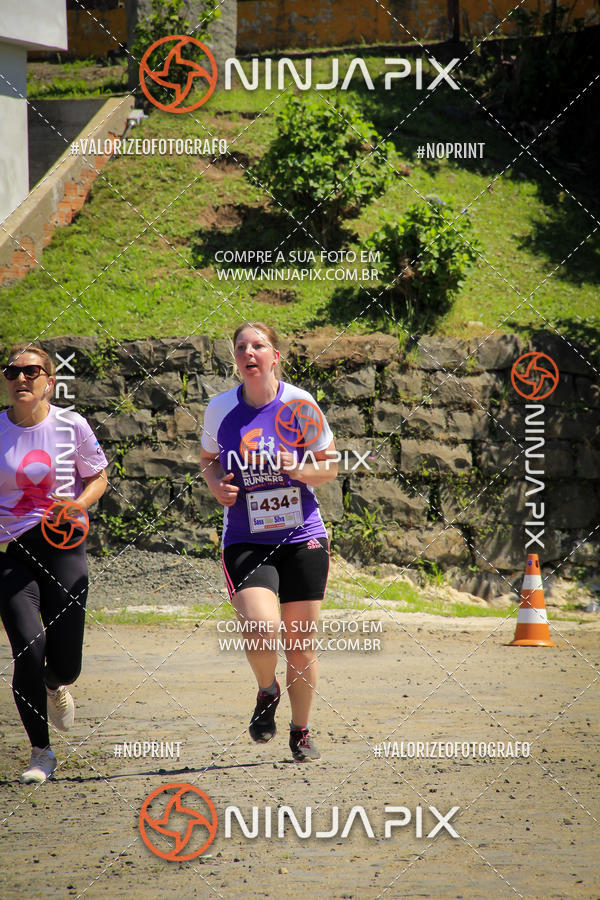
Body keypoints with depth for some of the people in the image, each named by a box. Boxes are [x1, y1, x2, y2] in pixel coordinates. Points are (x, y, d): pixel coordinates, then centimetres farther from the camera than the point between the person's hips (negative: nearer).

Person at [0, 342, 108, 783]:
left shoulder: (71, 426, -3)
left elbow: (97, 478, 9)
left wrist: (78, 505, -11)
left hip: (63, 548, 0)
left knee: (65, 665, -1)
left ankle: (55, 686, 41)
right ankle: (41, 753, 2)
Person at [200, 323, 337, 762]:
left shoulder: (299, 405, -3)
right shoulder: (221, 408, 0)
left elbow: (330, 466, 6)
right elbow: (208, 461, 17)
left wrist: (301, 470, -15)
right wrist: (218, 485, -5)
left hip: (302, 538, 0)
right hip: (245, 542, 0)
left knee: (300, 640, 5)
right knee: (262, 630, -21)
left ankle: (301, 731, 27)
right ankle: (267, 692, 12)